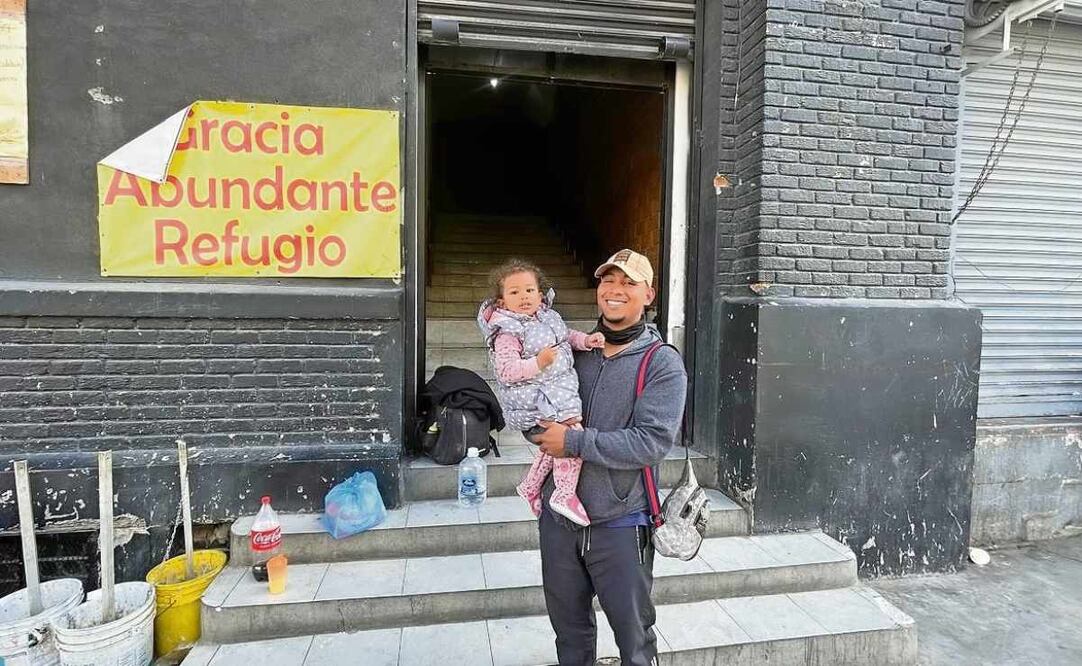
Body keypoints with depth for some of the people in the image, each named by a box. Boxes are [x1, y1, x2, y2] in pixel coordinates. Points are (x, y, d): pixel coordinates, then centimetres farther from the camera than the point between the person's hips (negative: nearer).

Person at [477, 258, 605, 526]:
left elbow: (566, 335, 23)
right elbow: (507, 371, -22)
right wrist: (538, 362, -30)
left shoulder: (547, 317, 8)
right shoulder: (507, 332, -17)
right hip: (535, 398, -9)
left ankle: (530, 486, 37)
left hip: (558, 391, 9)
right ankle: (565, 495, -9)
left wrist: (586, 340, 5)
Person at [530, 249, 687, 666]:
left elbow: (653, 442, -20)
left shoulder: (663, 364, -9)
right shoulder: (575, 351, 5)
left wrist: (575, 442, -20)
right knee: (570, 632, 23)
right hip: (559, 517, 5)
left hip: (619, 524, -4)